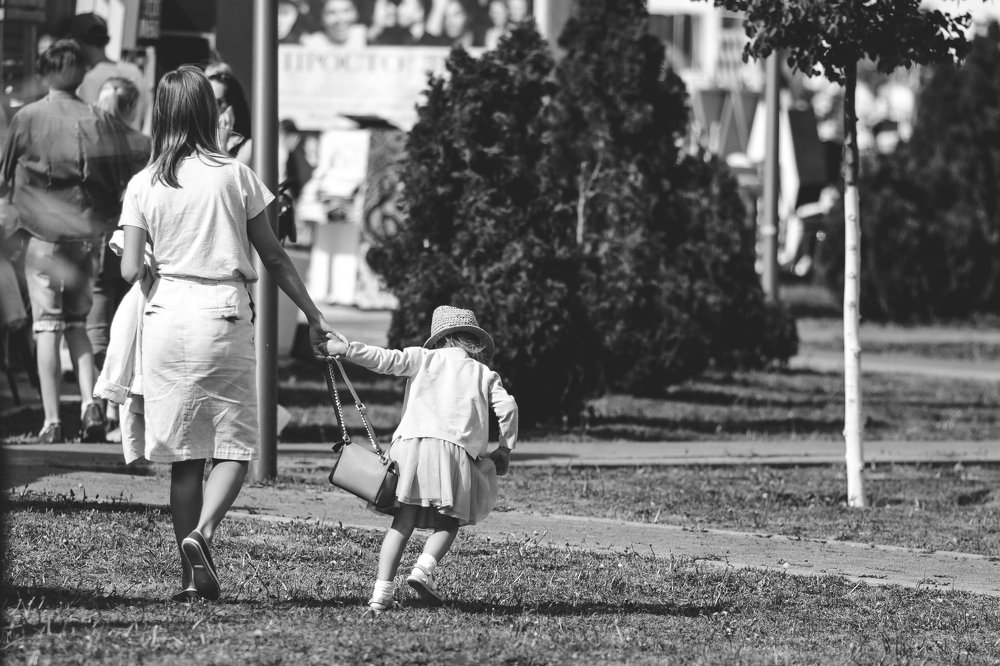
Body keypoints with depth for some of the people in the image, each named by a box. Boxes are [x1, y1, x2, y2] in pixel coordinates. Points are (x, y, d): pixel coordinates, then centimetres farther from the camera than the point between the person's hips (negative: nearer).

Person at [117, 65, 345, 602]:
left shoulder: (143, 186, 2)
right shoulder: (235, 175, -1)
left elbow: (130, 271, -4)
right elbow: (273, 257, 3)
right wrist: (313, 316, 11)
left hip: (166, 314, 2)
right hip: (224, 315, -2)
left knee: (185, 455, 9)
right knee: (233, 447, 5)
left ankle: (192, 574, 7)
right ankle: (202, 530, -22)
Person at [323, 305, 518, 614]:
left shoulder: (424, 358, 19)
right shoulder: (485, 374, 22)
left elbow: (388, 360, 5)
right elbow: (507, 407, 10)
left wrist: (346, 349, 7)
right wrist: (505, 449, 19)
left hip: (412, 441, 1)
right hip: (456, 449, -1)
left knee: (403, 522, 2)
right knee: (449, 522, 10)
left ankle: (383, 589, -9)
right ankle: (425, 566, -17)